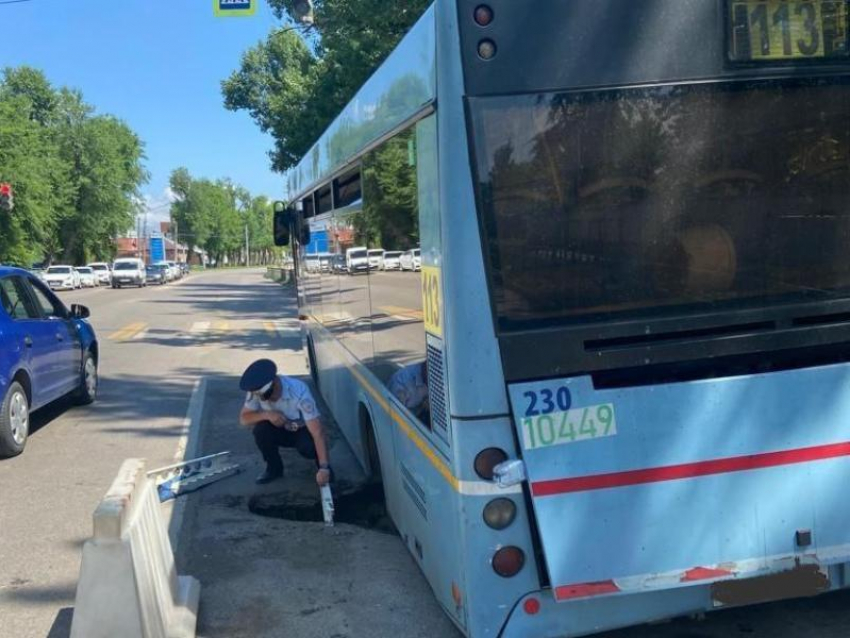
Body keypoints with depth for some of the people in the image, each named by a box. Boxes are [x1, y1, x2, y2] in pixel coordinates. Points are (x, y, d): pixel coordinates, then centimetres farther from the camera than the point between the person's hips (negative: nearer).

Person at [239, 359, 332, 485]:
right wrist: (266, 415, -36)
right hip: (281, 431, 4)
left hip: (303, 431, -3)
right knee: (260, 429, -28)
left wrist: (324, 468, -46)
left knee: (308, 447, -36)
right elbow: (243, 418, -15)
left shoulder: (299, 392, -37)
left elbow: (317, 432, -39)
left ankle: (323, 465, 0)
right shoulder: (255, 391, -24)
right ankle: (274, 469, -4)